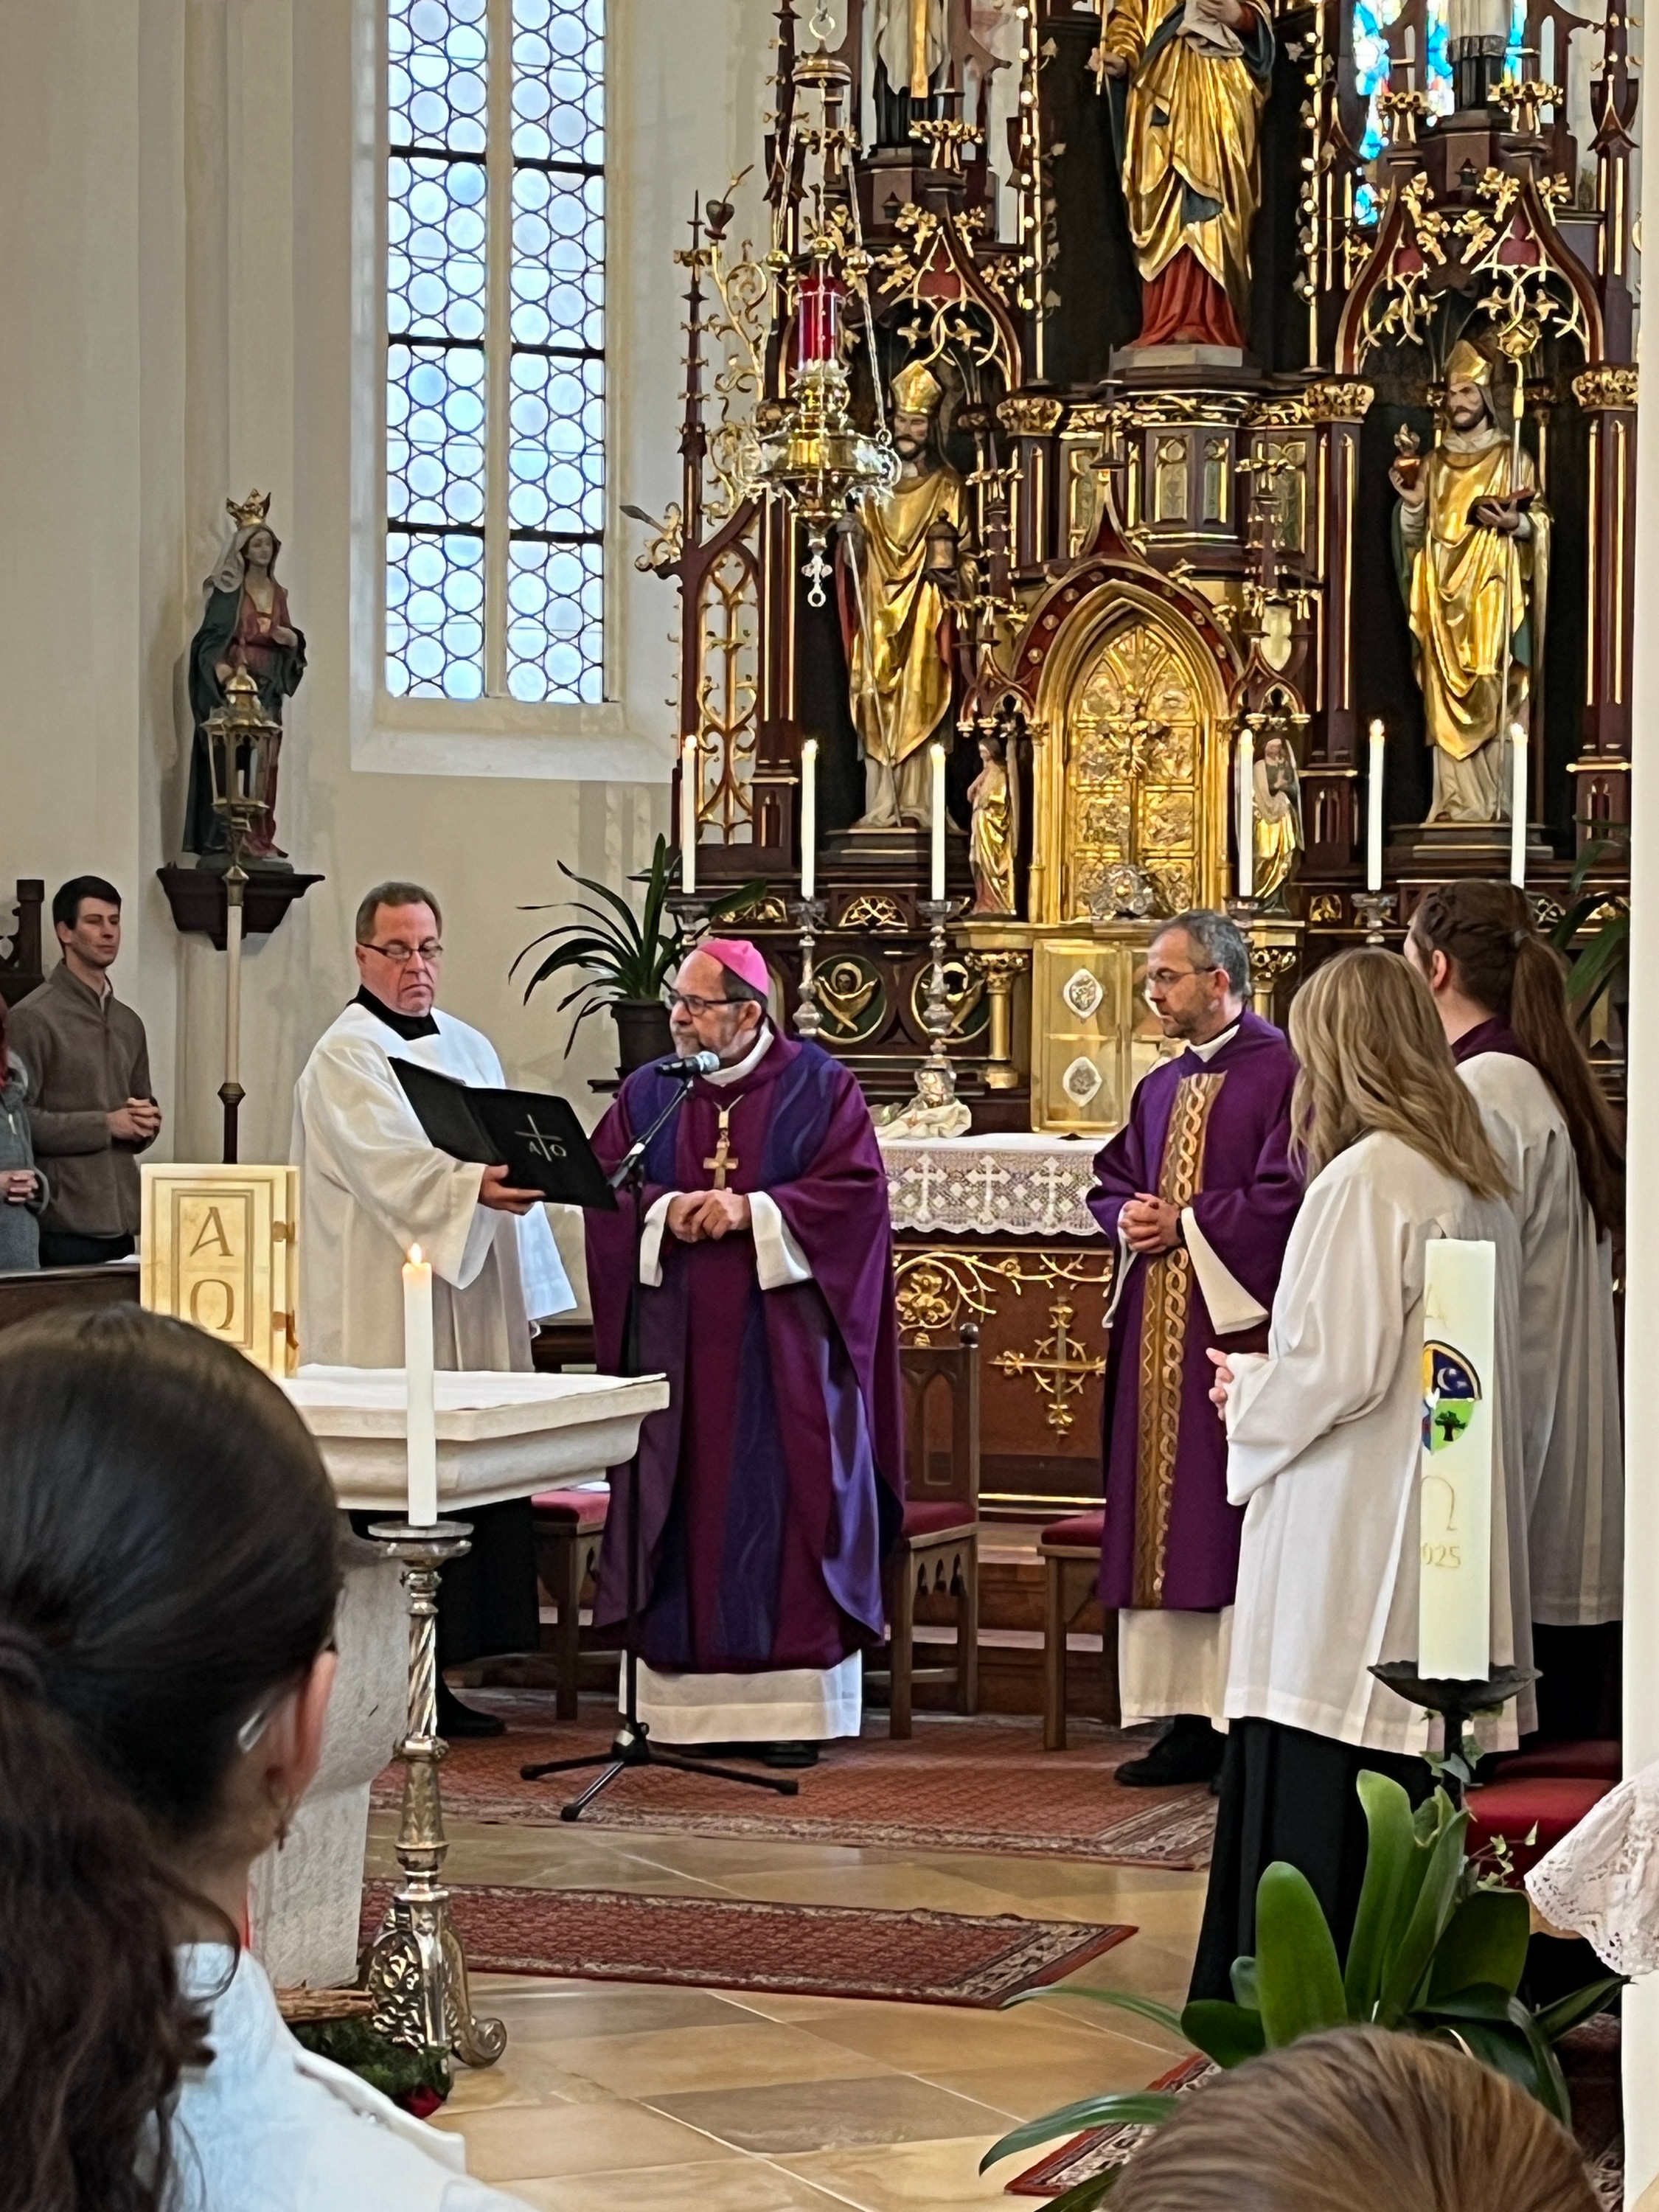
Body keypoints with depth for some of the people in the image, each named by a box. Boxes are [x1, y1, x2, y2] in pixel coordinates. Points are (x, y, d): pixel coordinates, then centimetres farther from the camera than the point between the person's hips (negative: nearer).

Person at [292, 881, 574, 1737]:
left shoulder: (471, 1049, 18)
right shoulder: (347, 1055, -6)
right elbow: (388, 1159, -23)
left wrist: (527, 1290, 16)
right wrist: (471, 1185, -40)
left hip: (475, 1312, 7)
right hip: (387, 1320, -7)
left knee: (475, 1489, 5)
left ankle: (443, 1678, 11)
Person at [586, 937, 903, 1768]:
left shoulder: (818, 1087, 1)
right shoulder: (647, 1092, 11)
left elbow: (855, 1187, -9)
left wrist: (752, 1211, -16)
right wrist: (666, 1211, -14)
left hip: (784, 1342, -3)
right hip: (677, 1344, 3)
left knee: (786, 1512, -3)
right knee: (685, 1514, 2)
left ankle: (794, 1703, 0)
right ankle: (692, 1697, 7)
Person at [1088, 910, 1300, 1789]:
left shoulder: (1283, 1074, -8)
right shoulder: (1160, 1088, 17)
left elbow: (1288, 1192, -16)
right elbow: (1111, 1184, 22)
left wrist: (1188, 1224, -12)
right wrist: (1130, 1218, 0)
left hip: (1241, 1321, -8)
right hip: (1156, 1331, 8)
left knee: (1236, 1516, -7)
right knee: (1160, 1518, 6)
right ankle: (1189, 1720, 11)